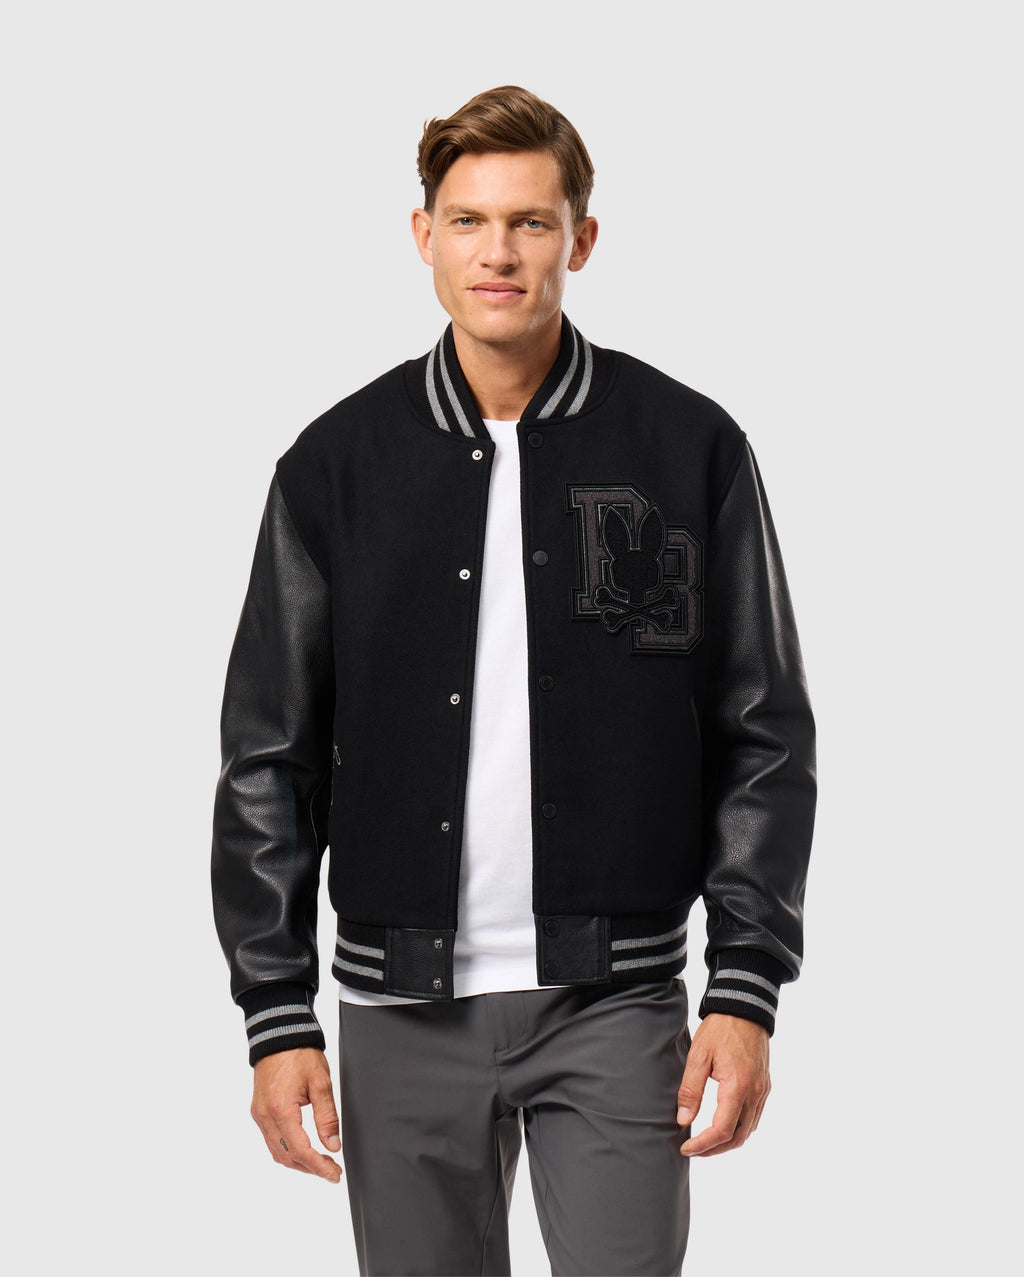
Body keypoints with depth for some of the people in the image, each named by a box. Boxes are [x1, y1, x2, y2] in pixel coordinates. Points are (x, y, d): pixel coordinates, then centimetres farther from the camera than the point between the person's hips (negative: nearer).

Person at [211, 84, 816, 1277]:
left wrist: (746, 990, -4)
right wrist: (276, 1015, 0)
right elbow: (268, 760, 5)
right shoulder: (338, 461, 3)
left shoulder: (690, 449, 0)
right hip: (402, 1006, 2)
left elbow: (764, 739, 2)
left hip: (614, 999, -1)